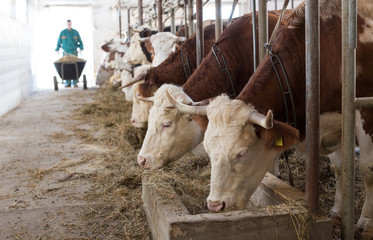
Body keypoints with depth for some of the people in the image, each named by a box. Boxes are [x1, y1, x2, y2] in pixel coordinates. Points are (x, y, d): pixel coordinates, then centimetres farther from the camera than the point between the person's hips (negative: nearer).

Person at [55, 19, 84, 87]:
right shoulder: (62, 32, 7)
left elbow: (80, 41, 10)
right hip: (66, 52, 0)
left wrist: (81, 48, -3)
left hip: (74, 52, 0)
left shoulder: (75, 32, 7)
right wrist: (57, 49, 5)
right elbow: (59, 42, 11)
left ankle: (75, 82, -4)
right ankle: (68, 83, 0)